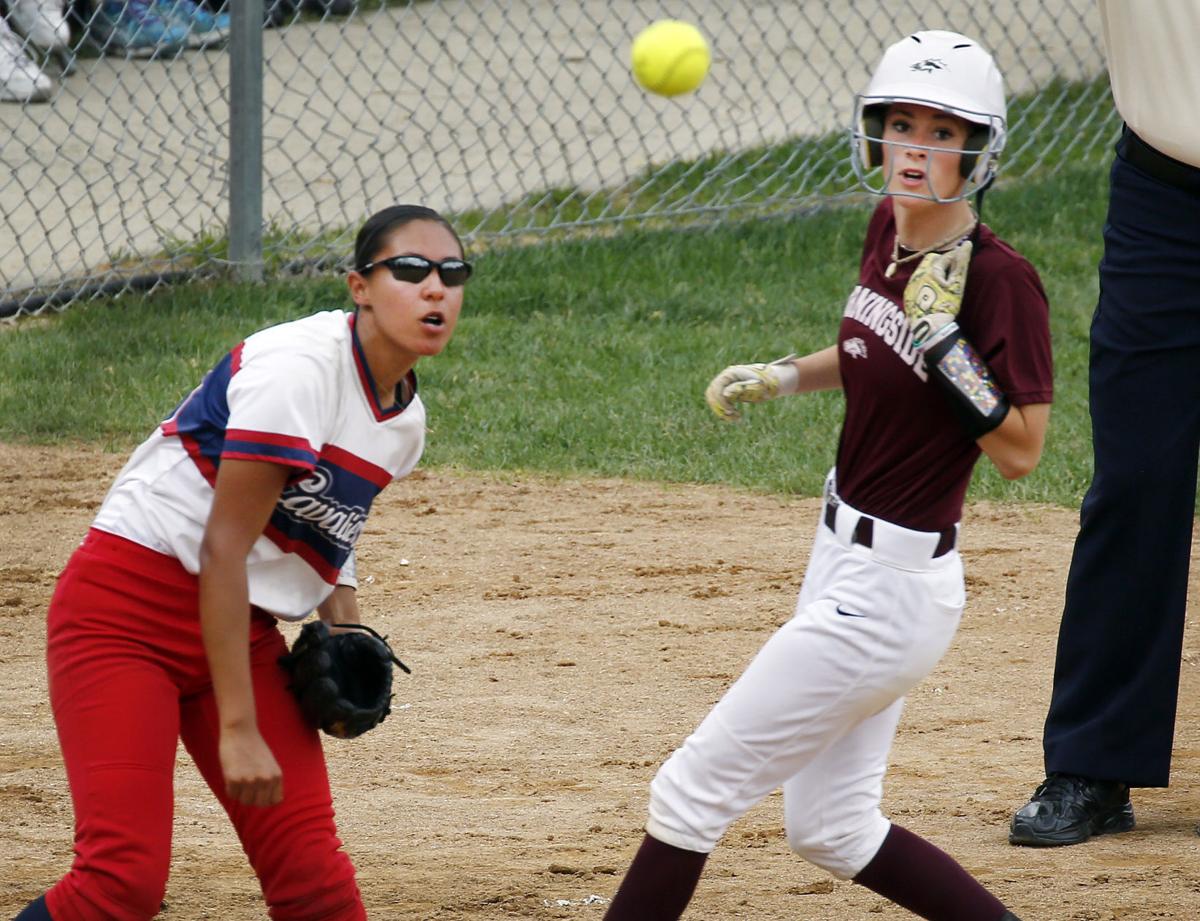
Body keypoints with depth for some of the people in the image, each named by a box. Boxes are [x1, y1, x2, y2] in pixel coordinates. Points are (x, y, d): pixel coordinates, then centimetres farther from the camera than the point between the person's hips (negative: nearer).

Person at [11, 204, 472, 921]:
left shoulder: (406, 418, 7)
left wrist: (345, 627, 4)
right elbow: (223, 546, -22)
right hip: (126, 611, -8)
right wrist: (237, 729, -24)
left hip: (243, 626, 8)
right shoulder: (299, 369, -20)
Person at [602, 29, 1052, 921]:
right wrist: (784, 376, 8)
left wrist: (943, 332, -28)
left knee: (693, 788, -3)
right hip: (848, 557, 9)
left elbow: (1020, 450, -21)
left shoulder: (999, 279, -21)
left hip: (889, 588, -9)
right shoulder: (890, 228, 3)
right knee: (831, 830, 17)